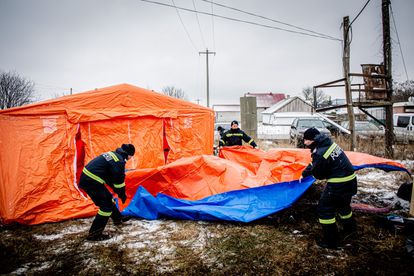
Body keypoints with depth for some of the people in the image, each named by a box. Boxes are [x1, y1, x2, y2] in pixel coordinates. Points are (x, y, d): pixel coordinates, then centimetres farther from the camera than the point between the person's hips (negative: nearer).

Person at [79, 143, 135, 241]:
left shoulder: (112, 154, 13)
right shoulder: (119, 161, -16)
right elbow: (119, 180, -11)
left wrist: (116, 190, 27)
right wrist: (122, 195, 5)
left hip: (86, 177, 10)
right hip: (91, 182, -10)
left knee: (108, 198, 23)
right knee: (107, 205, -3)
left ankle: (118, 218, 41)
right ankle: (94, 234, 2)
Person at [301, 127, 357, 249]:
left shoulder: (320, 154, -27)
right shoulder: (329, 143, 5)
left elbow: (317, 174, -13)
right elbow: (314, 164, 16)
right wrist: (304, 174, 22)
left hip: (338, 184, -10)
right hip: (350, 180, 10)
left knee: (325, 208, 3)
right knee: (343, 205, 31)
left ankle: (331, 241, 13)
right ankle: (350, 228, 55)